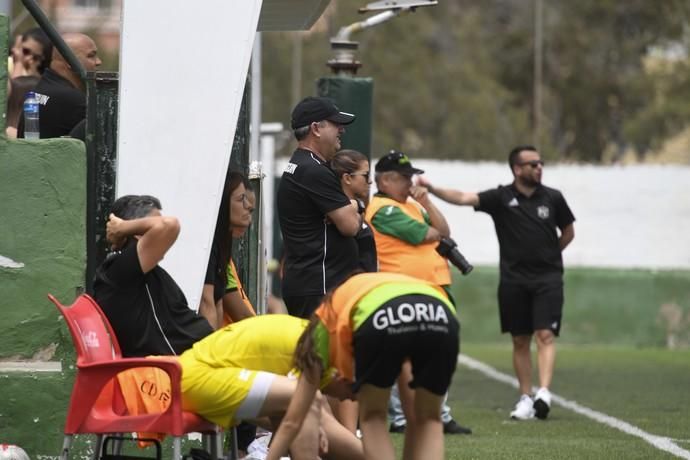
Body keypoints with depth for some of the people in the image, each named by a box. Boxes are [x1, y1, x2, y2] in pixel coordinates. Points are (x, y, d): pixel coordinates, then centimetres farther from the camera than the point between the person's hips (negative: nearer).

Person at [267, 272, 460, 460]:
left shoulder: (325, 324, 39)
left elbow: (292, 421, 39)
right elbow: (413, 415, 48)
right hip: (441, 318, 3)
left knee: (372, 418, 23)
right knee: (428, 419, 24)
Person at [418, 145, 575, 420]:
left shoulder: (552, 198, 4)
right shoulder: (501, 198, -1)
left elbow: (568, 232, 19)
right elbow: (463, 198, -13)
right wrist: (430, 189, -26)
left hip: (547, 278, -1)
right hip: (513, 279, 1)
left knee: (545, 335, -14)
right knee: (520, 340, 5)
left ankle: (544, 393, -23)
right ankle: (525, 398, 12)